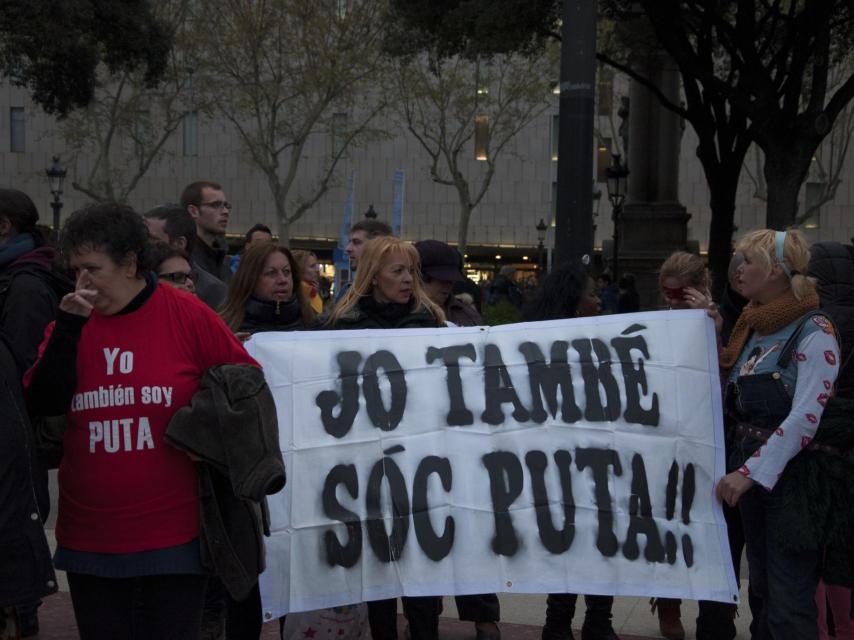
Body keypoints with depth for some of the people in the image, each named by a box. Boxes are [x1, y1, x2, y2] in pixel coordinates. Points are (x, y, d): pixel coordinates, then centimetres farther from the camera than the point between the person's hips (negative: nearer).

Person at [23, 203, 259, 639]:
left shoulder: (188, 316, -6)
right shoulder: (70, 324, 5)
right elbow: (42, 404, -7)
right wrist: (69, 327, -13)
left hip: (173, 537, -3)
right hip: (89, 540, 4)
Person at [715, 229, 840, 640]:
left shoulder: (814, 334, -15)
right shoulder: (753, 326, 11)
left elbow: (805, 418, -22)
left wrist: (751, 473, -25)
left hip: (790, 476, -8)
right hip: (751, 468, 8)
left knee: (788, 605, -6)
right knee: (761, 588, 17)